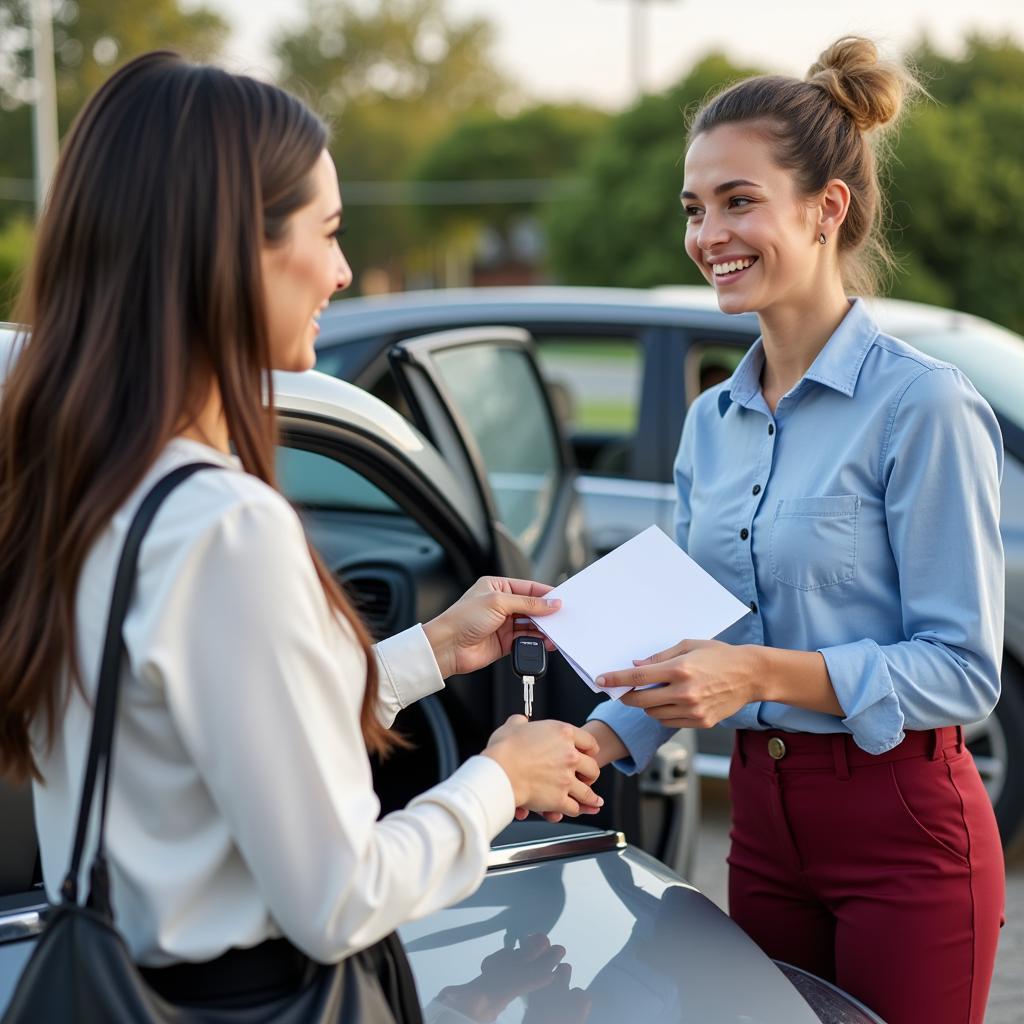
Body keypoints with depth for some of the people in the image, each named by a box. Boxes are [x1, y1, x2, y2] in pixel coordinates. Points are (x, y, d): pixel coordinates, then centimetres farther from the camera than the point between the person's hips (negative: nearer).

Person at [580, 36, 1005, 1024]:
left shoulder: (923, 406, -14)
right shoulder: (710, 422, 9)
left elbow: (963, 667, -16)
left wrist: (767, 672, -26)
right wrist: (594, 742, -3)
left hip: (903, 832, -6)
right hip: (763, 823, 7)